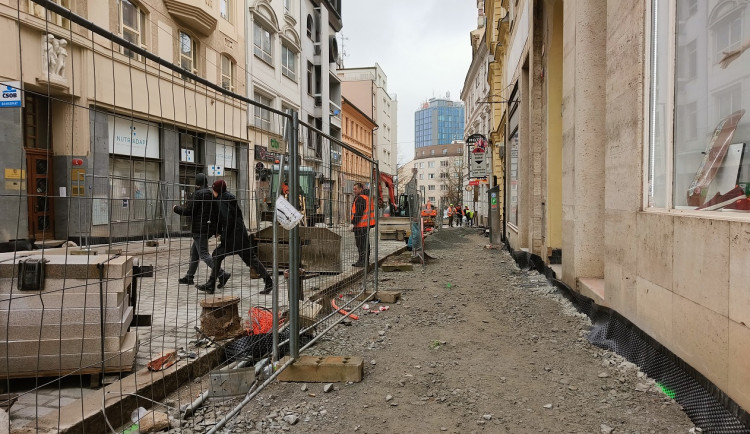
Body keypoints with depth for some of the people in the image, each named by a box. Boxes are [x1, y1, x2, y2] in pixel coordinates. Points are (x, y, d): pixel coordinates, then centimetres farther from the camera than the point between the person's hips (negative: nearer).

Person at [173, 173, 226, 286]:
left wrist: (176, 208, 5)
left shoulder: (198, 194, -14)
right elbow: (216, 211, 15)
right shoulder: (212, 194, 10)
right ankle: (189, 276, 26)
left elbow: (188, 211, -14)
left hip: (200, 229, -9)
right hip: (209, 227, 9)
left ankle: (222, 274, -15)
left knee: (203, 254, -6)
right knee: (194, 251, 19)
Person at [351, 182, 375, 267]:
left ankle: (362, 261, -4)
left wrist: (353, 223, -19)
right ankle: (365, 261, 21)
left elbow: (359, 212, -22)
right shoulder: (367, 197, 18)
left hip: (361, 225, -11)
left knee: (361, 243, -6)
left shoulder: (360, 198, -15)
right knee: (365, 243, 15)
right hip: (366, 224, 11)